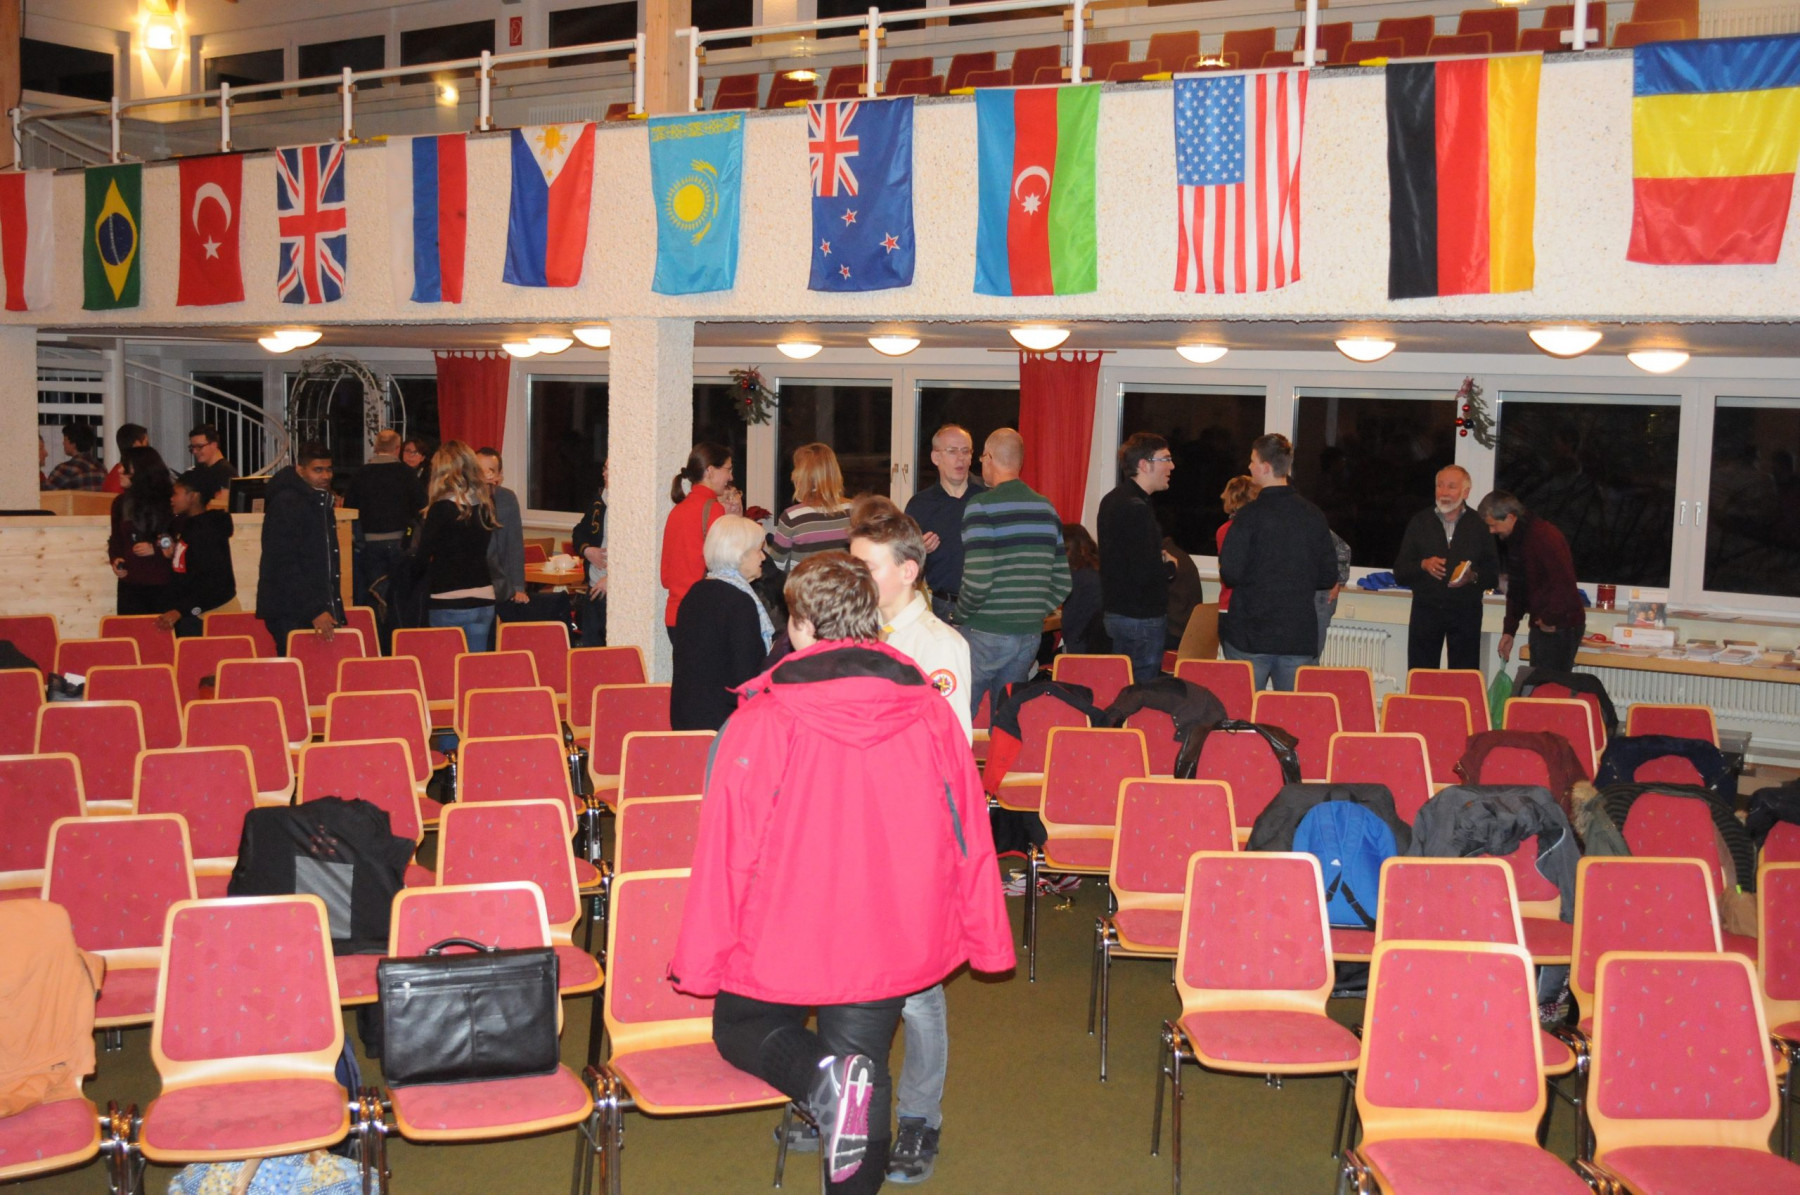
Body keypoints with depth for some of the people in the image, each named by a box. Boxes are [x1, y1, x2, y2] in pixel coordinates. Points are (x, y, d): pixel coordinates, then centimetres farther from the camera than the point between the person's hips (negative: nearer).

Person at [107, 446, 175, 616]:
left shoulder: (170, 502, -4)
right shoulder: (121, 503, 11)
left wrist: (155, 549, -14)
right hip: (129, 584, 4)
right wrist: (115, 559, 3)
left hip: (163, 585, -4)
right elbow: (116, 539, 20)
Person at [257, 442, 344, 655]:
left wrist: (335, 611, 17)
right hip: (290, 614, -8)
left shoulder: (322, 501, 15)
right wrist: (314, 611, -24)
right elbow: (285, 567, -19)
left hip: (321, 608, 8)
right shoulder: (286, 503, -13)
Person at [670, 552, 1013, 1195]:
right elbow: (969, 836, 0)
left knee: (741, 1028, 21)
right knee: (864, 1078, 19)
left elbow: (727, 850, -14)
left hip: (780, 942, -3)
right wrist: (986, 939, 13)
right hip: (888, 942, 3)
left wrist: (700, 962, -1)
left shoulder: (761, 721, -18)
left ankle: (822, 1076, -8)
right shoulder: (931, 713, -7)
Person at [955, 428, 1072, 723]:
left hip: (985, 635, -6)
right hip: (1030, 633, 6)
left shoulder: (982, 506, -11)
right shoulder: (1047, 508, 8)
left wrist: (960, 614, -3)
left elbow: (977, 581, -20)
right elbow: (1062, 582, 10)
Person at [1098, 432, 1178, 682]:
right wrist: (1171, 567, -6)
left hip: (1115, 612, 10)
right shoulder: (1136, 508, -20)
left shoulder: (1112, 500, 12)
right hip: (1142, 619, -10)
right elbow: (1145, 574, -26)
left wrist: (1160, 558, 7)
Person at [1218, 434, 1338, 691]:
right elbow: (1328, 577, 6)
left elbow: (1230, 574, -14)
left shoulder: (1250, 515, -12)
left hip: (1250, 638, -4)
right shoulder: (1313, 515, 2)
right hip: (1300, 638, 4)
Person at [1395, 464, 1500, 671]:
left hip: (1466, 613, -1)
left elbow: (1494, 576, 7)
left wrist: (1473, 577, -14)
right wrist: (1423, 565, -14)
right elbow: (1399, 573, 5)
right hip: (1426, 610, 1)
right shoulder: (1420, 522, 8)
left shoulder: (1480, 525, 6)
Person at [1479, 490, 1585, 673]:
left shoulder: (1545, 535, -18)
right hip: (1541, 625, 9)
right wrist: (1509, 630, 15)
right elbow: (1516, 591, 20)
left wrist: (1550, 619, -17)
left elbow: (1564, 583, -26)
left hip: (1560, 627, -9)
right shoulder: (1516, 540, 13)